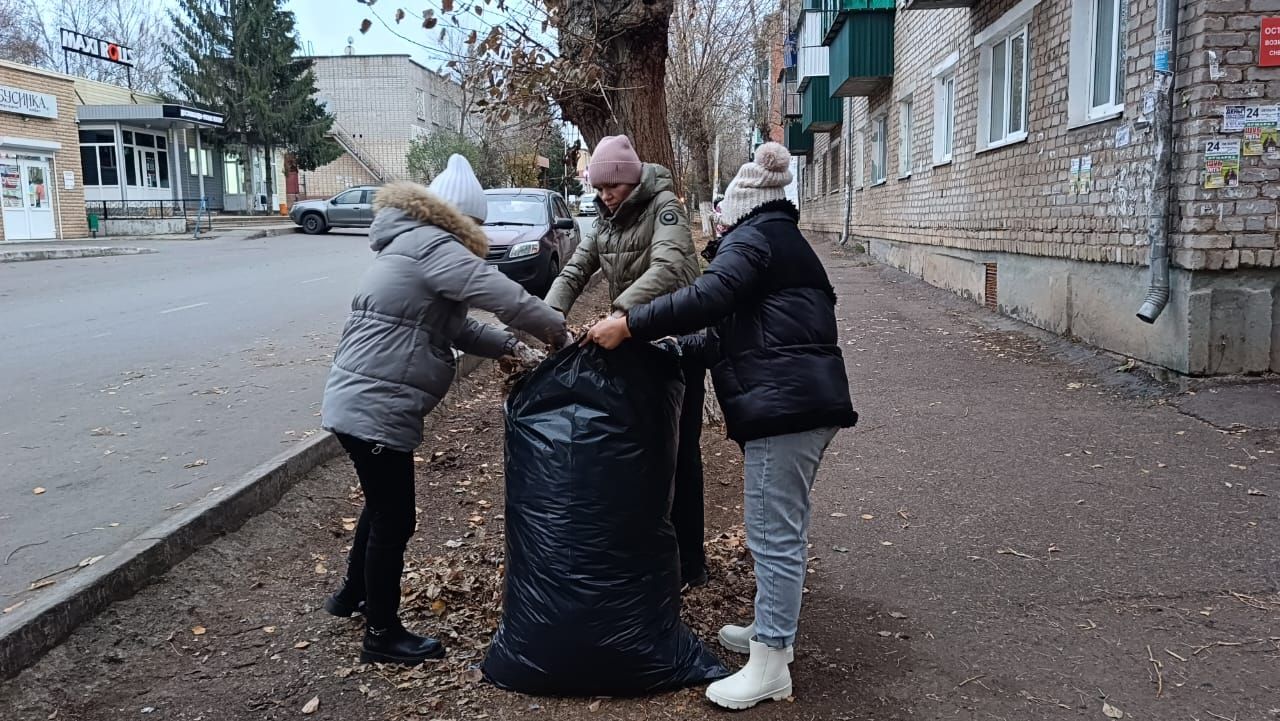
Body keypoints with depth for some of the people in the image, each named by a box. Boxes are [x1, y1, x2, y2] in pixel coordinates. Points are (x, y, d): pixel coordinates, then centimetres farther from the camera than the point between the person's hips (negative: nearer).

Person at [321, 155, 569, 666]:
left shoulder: (410, 247, 18)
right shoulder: (430, 246, -15)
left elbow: (456, 327, 17)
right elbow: (500, 294, -25)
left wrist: (511, 348, 9)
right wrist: (560, 333, -13)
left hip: (358, 404, 11)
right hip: (375, 411, -11)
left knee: (383, 505, 26)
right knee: (394, 519, 3)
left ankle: (353, 594, 45)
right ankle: (383, 636, 18)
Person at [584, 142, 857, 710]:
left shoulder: (752, 238, -6)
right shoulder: (785, 240, 26)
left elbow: (709, 297, -24)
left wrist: (630, 325, -21)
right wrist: (678, 346, 28)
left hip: (784, 405, -11)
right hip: (807, 401, 11)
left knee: (773, 533, -7)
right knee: (781, 528, 19)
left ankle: (769, 667, 0)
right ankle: (771, 630, 33)